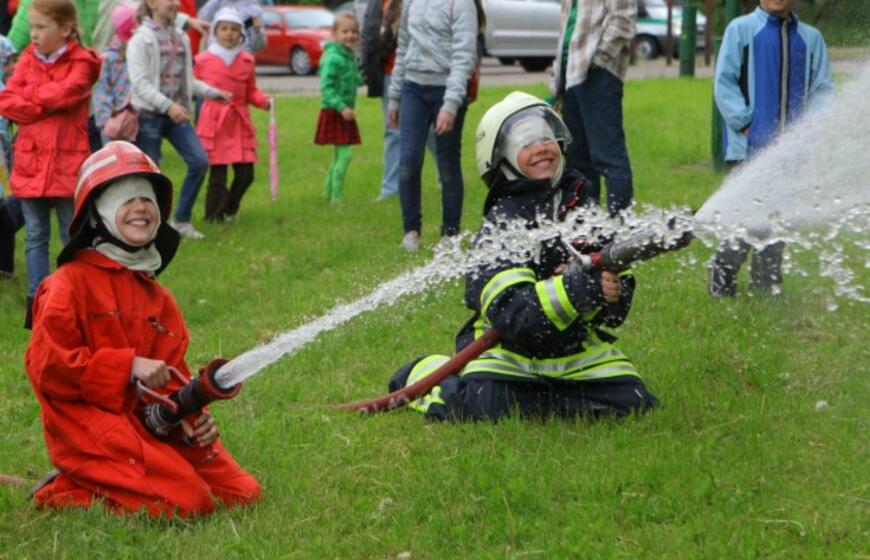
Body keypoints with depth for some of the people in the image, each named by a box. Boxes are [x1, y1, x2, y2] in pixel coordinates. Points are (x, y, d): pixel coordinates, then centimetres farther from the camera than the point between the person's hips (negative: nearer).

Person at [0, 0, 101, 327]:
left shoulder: (80, 63, -4)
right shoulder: (28, 59, 9)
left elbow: (65, 93, -20)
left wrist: (29, 94, -5)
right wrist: (45, 104, -12)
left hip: (67, 163, -4)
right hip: (30, 162, 4)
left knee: (74, 238, 4)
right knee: (35, 237, 7)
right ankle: (36, 302, 12)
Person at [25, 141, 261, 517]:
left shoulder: (156, 296, 18)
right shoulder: (69, 284, -6)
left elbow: (171, 375, 16)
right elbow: (47, 365, -15)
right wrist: (128, 366, -18)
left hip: (150, 421, 8)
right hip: (89, 420, -8)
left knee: (242, 493, 1)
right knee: (187, 501, -22)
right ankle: (65, 493, -4)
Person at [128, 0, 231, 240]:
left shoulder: (180, 38, 12)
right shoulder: (142, 39, -8)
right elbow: (140, 83, -16)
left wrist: (212, 92, 10)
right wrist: (167, 105, -26)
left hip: (176, 113, 6)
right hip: (149, 114, -6)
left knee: (199, 161, -5)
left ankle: (182, 220, 6)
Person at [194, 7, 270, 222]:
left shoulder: (247, 60, 6)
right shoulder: (203, 60, -2)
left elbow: (251, 92, 12)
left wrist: (264, 100, -4)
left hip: (239, 124, 3)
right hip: (214, 124, -3)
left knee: (246, 174, 1)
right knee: (218, 175, -5)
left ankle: (229, 210, 27)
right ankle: (213, 218, 11)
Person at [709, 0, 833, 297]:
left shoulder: (811, 38, 10)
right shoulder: (741, 29, 2)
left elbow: (823, 88, 11)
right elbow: (724, 82, 0)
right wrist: (745, 125, -9)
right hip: (749, 147, -4)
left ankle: (767, 288, 18)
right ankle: (721, 288, 2)